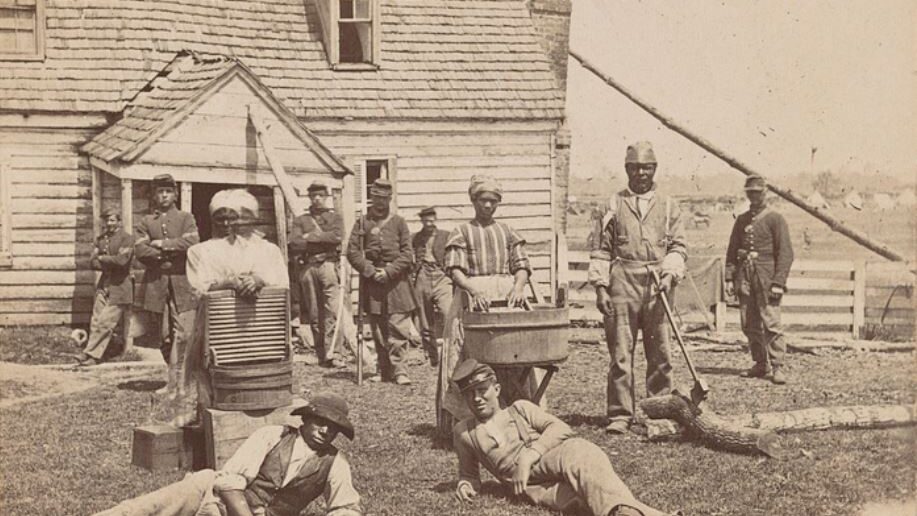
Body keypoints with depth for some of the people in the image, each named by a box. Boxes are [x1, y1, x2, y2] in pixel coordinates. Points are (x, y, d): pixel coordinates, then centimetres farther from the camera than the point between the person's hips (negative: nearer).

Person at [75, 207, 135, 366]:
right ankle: (96, 355, 9)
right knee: (95, 322, 3)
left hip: (119, 287, -6)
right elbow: (93, 262, 7)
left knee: (105, 323, -7)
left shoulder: (127, 238, -5)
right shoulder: (101, 239, 13)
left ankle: (90, 353, -1)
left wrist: (102, 259, -5)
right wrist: (109, 264, -10)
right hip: (103, 286, 6)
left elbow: (121, 260, -19)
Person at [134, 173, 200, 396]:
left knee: (183, 333, -13)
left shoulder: (186, 218, 9)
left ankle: (174, 381, -11)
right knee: (164, 335, 6)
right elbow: (140, 250, -4)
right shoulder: (146, 222, 11)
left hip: (182, 283, -2)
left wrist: (163, 244, -9)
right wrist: (170, 254, -10)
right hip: (156, 284, 2)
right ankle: (176, 378, 20)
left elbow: (192, 242, -9)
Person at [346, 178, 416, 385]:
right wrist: (370, 271, -10)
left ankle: (400, 371, -6)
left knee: (398, 329, -7)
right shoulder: (362, 223, 9)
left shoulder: (399, 222, 7)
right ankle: (384, 370, 14)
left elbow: (407, 253, 2)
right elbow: (352, 251, 2)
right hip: (372, 282, 2)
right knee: (378, 330, 6)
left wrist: (389, 271, -10)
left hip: (396, 281, -1)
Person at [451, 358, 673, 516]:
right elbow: (469, 473, 38)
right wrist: (465, 485, 12)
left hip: (553, 457, 1)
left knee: (577, 452, -37)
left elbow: (561, 428, 9)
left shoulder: (519, 409, 25)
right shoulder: (463, 432, 28)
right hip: (534, 487, -1)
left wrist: (530, 455, -8)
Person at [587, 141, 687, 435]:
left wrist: (670, 273, -8)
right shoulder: (612, 206, 9)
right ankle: (620, 415, 3)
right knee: (620, 352, -2)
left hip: (658, 286, 2)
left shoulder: (668, 206, 13)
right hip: (623, 284, -1)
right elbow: (599, 250, 5)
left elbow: (679, 246, 9)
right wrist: (600, 286, -3)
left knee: (660, 352, 4)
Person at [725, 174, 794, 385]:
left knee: (771, 323, -10)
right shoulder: (742, 220, 16)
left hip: (766, 278, -5)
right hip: (745, 278, 6)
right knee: (749, 325, 7)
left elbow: (786, 253, -6)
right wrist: (729, 277, 7)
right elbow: (732, 250, 17)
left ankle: (777, 366, -6)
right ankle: (761, 365, 16)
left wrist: (778, 282, -13)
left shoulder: (775, 219, -1)